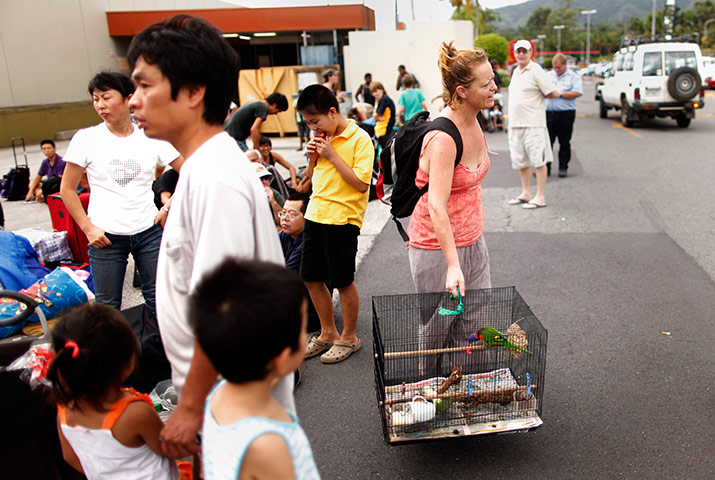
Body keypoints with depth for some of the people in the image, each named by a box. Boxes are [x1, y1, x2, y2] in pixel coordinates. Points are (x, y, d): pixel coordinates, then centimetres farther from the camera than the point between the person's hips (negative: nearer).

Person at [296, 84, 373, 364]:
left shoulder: (360, 139, -11)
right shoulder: (323, 139, 12)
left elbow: (361, 183, -19)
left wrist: (332, 155, -18)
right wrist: (313, 158, 0)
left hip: (342, 218, -8)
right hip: (316, 214, 8)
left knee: (343, 282, 3)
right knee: (311, 278, 12)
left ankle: (348, 337, 22)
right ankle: (328, 333, 29)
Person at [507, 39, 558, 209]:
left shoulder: (536, 71, -8)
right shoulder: (516, 72, 17)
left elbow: (553, 93, -11)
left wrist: (538, 95, 1)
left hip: (533, 125, -8)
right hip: (516, 125, 8)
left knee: (538, 160, -4)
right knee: (520, 161, 13)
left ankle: (540, 197, 0)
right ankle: (525, 193, 26)